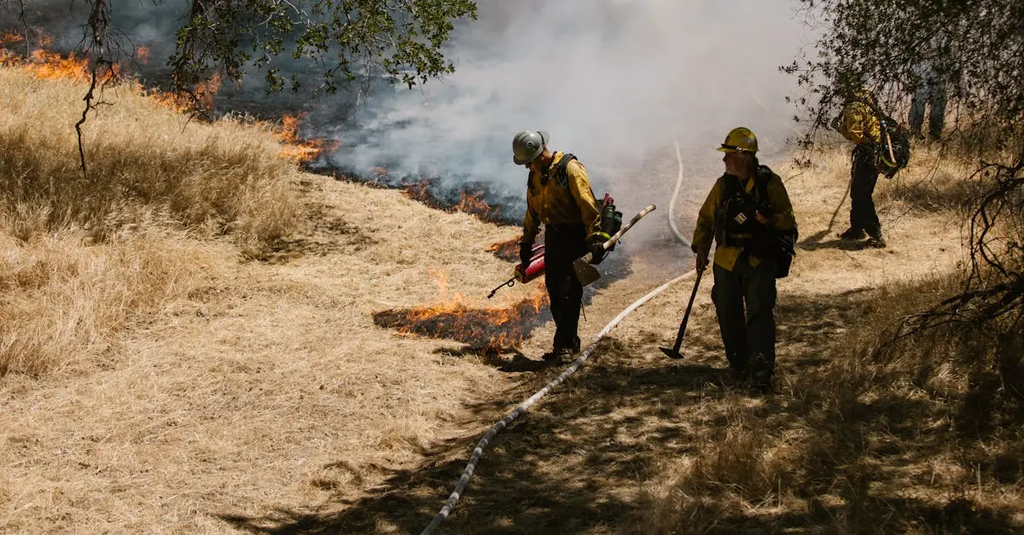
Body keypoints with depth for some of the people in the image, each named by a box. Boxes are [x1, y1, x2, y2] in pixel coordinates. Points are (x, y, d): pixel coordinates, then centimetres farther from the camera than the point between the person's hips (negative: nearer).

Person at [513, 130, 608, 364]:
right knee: (554, 292, 8)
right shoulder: (535, 175, 10)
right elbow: (532, 212, 22)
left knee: (568, 293, -9)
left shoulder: (570, 169, -14)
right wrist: (526, 242, 24)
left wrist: (595, 240, -23)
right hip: (552, 237, 8)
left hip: (574, 237, -8)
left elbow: (588, 205, -18)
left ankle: (564, 345, -4)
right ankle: (569, 342, 19)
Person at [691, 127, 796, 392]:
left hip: (760, 261, -4)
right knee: (729, 316, 8)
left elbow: (789, 220, -1)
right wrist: (700, 249, 5)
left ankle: (761, 370, -15)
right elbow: (705, 218, 16)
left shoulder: (770, 184, -3)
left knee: (759, 313, -13)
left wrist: (771, 219, -23)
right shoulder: (723, 185, 6)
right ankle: (739, 365, 24)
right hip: (726, 260, 4)